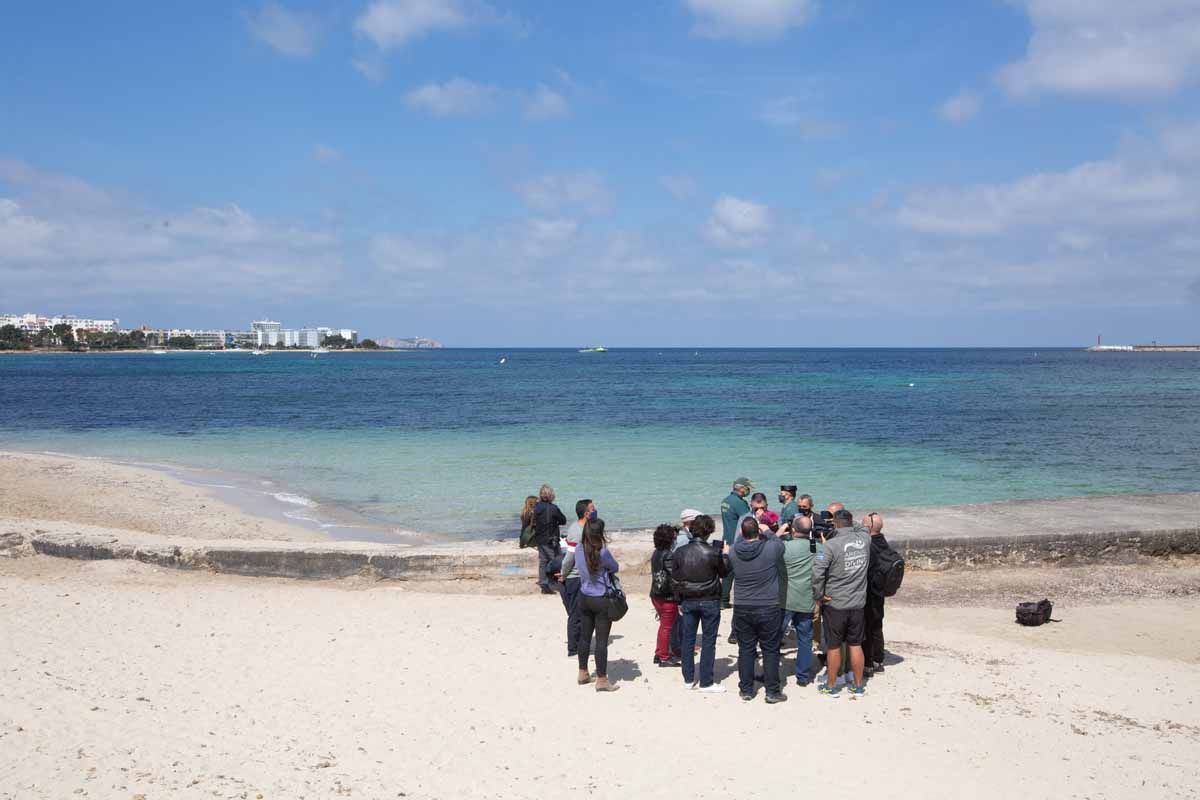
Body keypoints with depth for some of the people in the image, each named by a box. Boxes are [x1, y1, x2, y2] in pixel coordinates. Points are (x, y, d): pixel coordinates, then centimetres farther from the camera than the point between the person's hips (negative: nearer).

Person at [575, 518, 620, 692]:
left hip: (584, 598, 6)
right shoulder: (603, 552, -21)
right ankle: (601, 680, 5)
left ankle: (583, 674, 30)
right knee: (602, 640, 1)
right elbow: (615, 568, -5)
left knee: (584, 636, 17)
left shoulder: (578, 549, -3)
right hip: (602, 600, -6)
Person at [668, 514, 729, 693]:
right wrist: (725, 554, 15)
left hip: (687, 602, 4)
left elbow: (674, 579, 3)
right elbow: (724, 571, 0)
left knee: (688, 640, 12)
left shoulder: (680, 552, -3)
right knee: (708, 642, 4)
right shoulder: (713, 552, -16)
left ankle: (688, 679, 19)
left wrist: (679, 601, 12)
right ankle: (705, 682, 6)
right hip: (709, 601, -4)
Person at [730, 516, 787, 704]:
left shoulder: (733, 552, -7)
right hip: (768, 609, -2)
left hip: (742, 609, 2)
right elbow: (780, 543, 6)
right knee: (770, 650, 7)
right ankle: (772, 691, 12)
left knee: (745, 649, 12)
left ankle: (746, 689, 20)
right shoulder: (771, 548, -15)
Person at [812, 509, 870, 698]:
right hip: (858, 604, 4)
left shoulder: (831, 545, -18)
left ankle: (831, 687, 21)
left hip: (835, 604, -4)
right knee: (856, 645, 14)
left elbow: (817, 572, -22)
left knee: (833, 647, 9)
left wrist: (818, 596, -10)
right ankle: (858, 687, 23)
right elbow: (862, 529, 22)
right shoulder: (864, 539, -4)